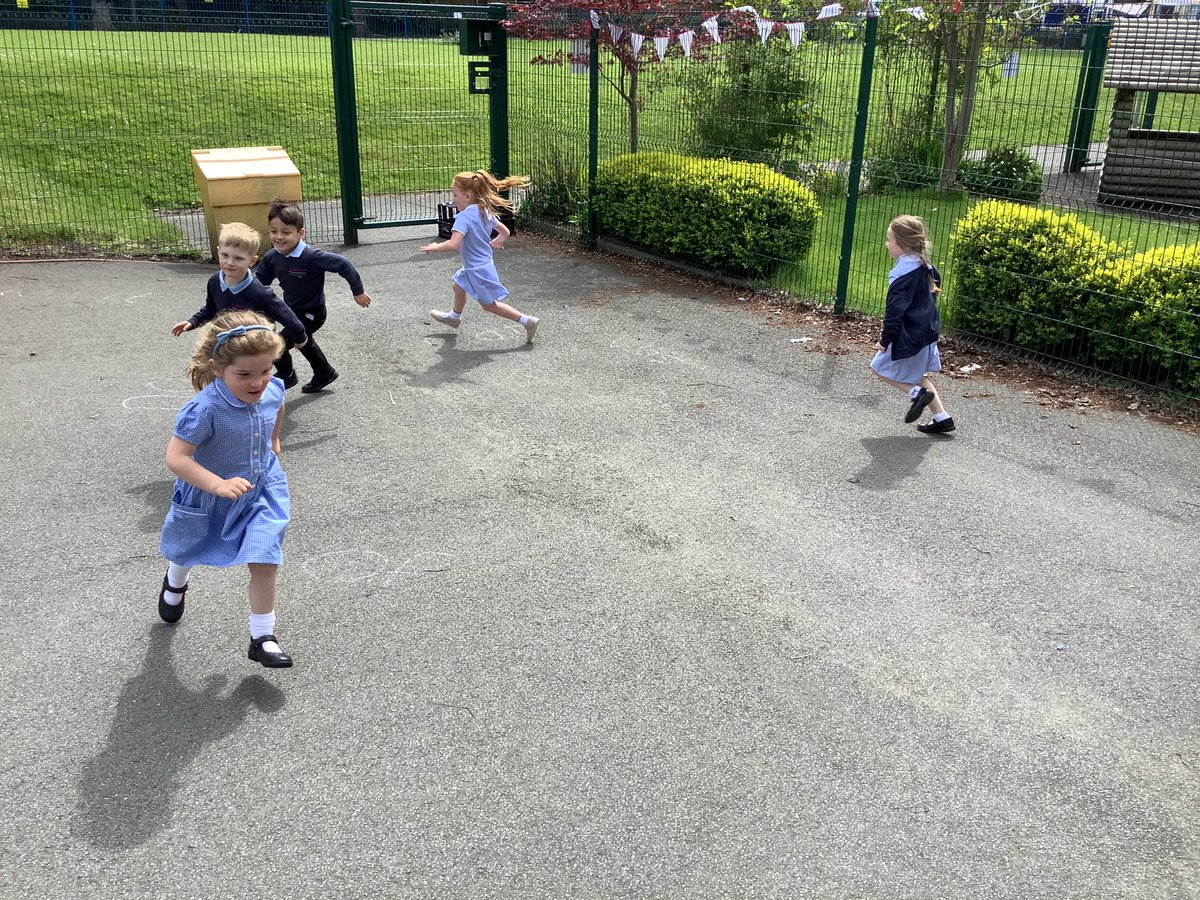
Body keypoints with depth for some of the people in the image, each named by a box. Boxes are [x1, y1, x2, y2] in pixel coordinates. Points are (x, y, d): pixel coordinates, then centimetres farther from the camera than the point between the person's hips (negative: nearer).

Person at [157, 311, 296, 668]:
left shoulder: (273, 390, -18)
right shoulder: (205, 409, -37)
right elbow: (175, 457, -37)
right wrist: (218, 484, -46)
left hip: (261, 492, 3)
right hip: (206, 500, -2)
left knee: (265, 565, -7)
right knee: (187, 553, 27)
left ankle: (262, 638, 12)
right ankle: (175, 584, 63)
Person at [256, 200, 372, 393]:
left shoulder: (311, 256, -33)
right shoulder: (272, 257, -13)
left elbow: (343, 264, -30)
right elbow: (259, 280, 0)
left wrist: (358, 291, -24)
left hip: (312, 313, -8)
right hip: (292, 311, 8)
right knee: (304, 342, 29)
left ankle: (286, 375, 20)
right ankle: (324, 373, 55)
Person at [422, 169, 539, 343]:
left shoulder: (464, 216, -26)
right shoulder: (486, 212, 0)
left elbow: (454, 244, -36)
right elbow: (505, 232, 10)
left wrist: (435, 247, -20)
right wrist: (496, 242, 30)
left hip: (478, 270, -9)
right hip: (484, 263, 9)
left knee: (489, 304, 7)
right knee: (459, 287, 29)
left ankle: (527, 321, 9)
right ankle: (454, 316, 54)